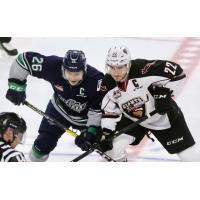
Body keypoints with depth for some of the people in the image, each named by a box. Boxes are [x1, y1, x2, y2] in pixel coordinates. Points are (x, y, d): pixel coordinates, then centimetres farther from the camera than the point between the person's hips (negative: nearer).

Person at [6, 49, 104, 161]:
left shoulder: (95, 79, -37)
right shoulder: (54, 66, -33)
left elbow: (98, 109, -28)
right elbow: (25, 59, -23)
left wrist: (91, 131, -34)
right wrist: (16, 86, -22)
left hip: (86, 116, -1)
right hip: (60, 110, 1)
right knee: (44, 143, -1)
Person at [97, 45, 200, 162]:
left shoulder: (142, 69, -33)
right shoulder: (108, 85, -17)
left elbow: (176, 71, -28)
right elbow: (109, 111, -7)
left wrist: (166, 94, -28)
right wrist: (106, 133, -19)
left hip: (165, 116, -4)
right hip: (133, 120, 4)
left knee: (189, 154, -1)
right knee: (112, 146, -13)